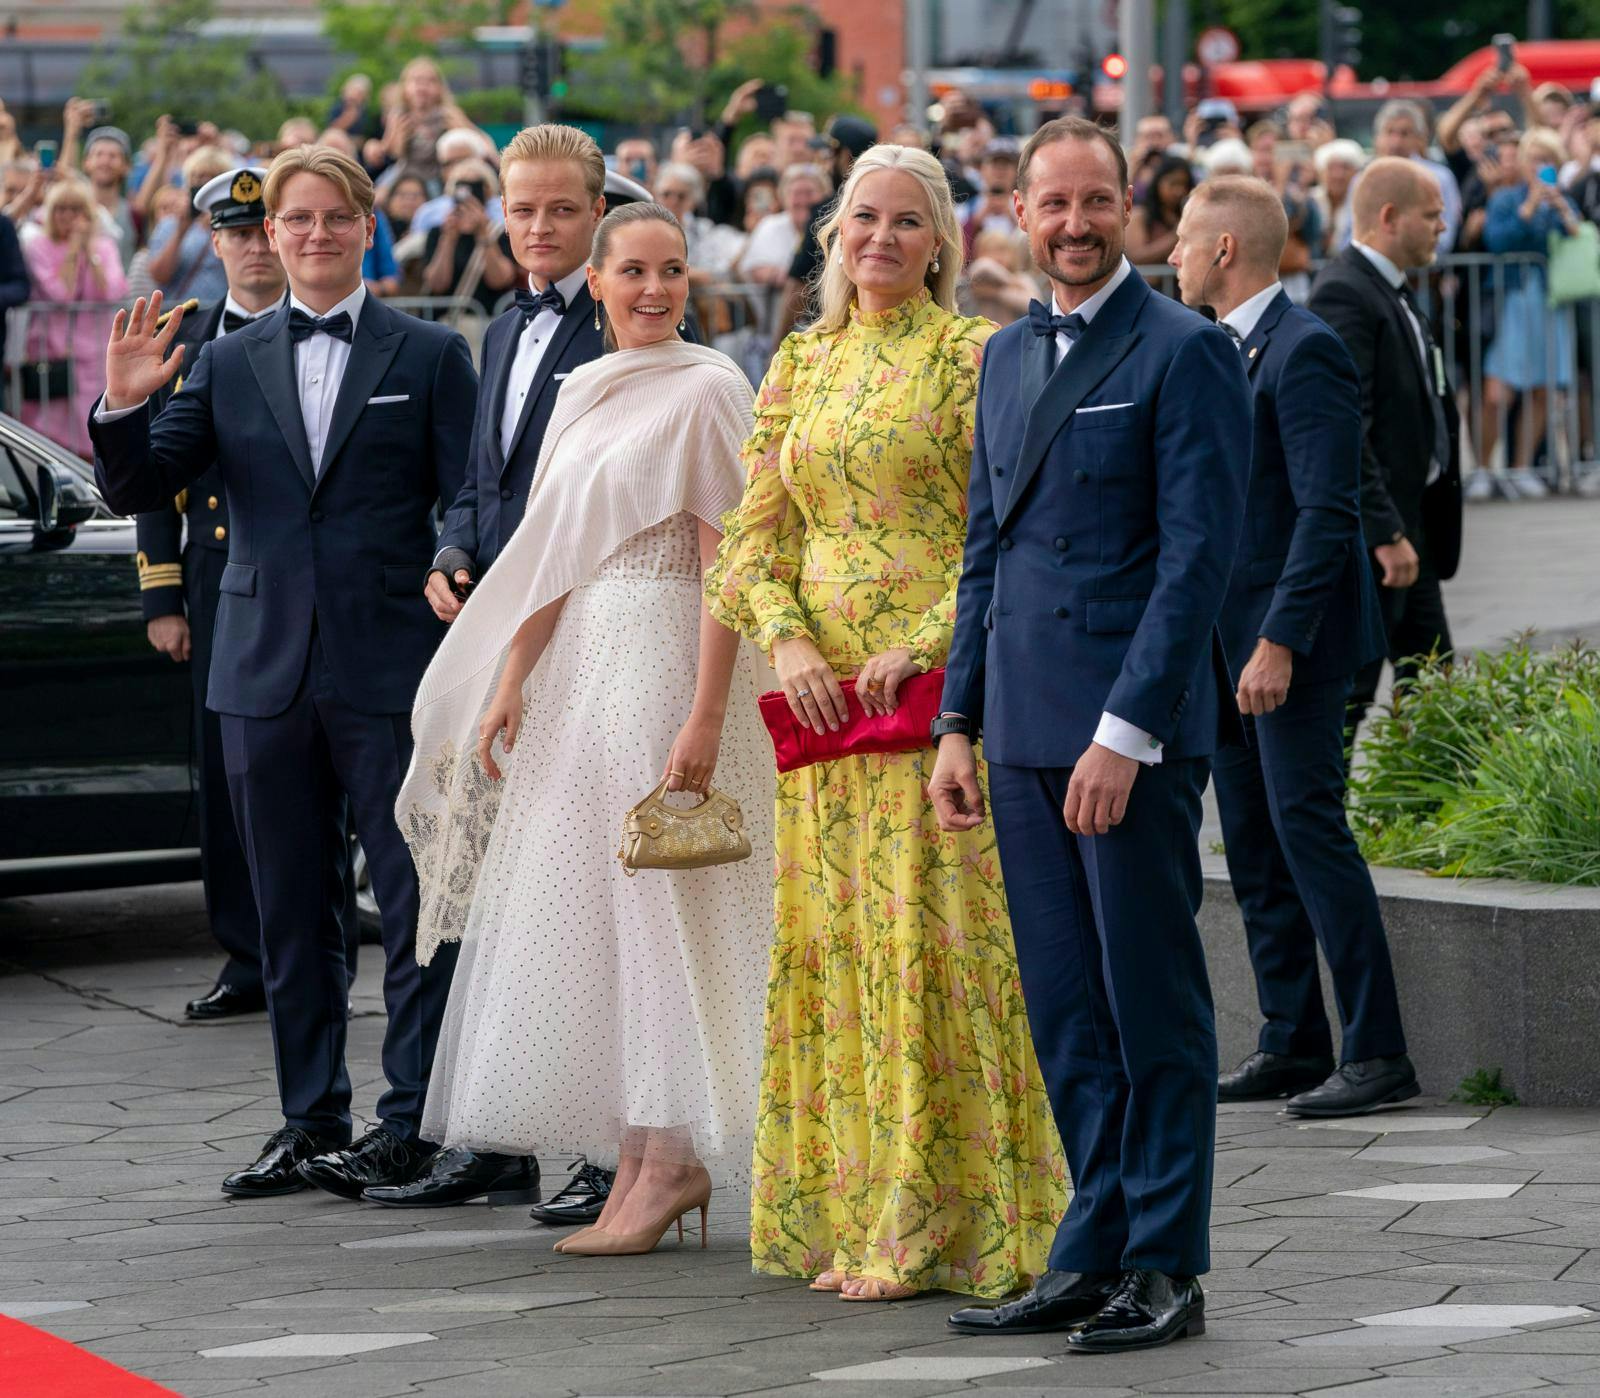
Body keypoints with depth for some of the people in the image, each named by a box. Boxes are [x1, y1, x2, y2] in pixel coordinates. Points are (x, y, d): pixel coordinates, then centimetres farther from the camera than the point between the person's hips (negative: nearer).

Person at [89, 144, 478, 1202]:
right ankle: (311, 1123, 17)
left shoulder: (431, 357, 3)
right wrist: (125, 407, -12)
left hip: (390, 672, -4)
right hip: (266, 673, 4)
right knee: (292, 916, 9)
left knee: (417, 905, -4)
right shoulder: (227, 364, 11)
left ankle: (411, 1124, 1)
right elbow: (140, 490, 6)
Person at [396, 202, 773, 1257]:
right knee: (593, 914, 7)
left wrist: (706, 716, -19)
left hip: (665, 658, -8)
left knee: (655, 906, -7)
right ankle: (640, 1165, 11)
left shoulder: (707, 391, -8)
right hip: (581, 663, 8)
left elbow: (727, 567, -13)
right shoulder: (586, 392, 15)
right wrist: (512, 683, 9)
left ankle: (672, 1158, -4)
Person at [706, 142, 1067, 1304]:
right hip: (822, 687, 6)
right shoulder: (800, 366, 14)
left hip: (935, 685, -6)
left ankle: (930, 1225, -3)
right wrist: (788, 641, -6)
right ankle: (844, 1217, 11)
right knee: (831, 938, 6)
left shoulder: (972, 358, -3)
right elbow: (758, 536, 12)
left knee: (928, 935, -6)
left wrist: (922, 646, -17)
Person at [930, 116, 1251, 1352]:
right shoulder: (1009, 356, 16)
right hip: (1027, 736, 7)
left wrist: (1126, 730, -18)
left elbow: (1200, 554, -13)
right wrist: (959, 724, 14)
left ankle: (1167, 1271, 3)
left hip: (1136, 732, -7)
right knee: (1066, 1016, 9)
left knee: (1152, 1007, -2)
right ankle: (1094, 1256, 15)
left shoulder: (1185, 354, -7)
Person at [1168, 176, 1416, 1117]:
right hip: (1226, 640, 10)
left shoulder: (1306, 351, -14)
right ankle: (1293, 1046, 17)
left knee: (1308, 828, -11)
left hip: (1291, 636, -10)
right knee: (1254, 846, 11)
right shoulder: (1224, 353, 15)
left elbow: (1328, 509, -19)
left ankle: (1376, 1053, -8)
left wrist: (1281, 641, -23)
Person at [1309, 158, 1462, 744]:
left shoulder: (1391, 291, 14)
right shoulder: (1344, 294, -19)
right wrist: (1386, 534, -26)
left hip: (1409, 526, 10)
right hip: (1372, 526, -10)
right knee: (1349, 687, -4)